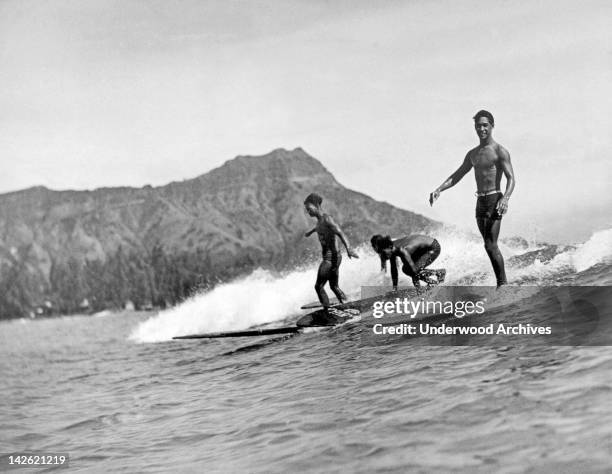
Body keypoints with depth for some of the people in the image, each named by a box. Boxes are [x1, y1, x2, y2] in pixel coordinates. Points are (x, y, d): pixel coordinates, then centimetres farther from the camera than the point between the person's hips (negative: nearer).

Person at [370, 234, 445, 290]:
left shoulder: (401, 250, -36)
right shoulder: (392, 248, -11)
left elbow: (414, 269, -32)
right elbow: (393, 269, -2)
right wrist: (394, 288, -2)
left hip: (433, 248, -9)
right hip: (422, 249, 9)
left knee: (415, 270, -19)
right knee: (406, 269, 3)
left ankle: (440, 273, 1)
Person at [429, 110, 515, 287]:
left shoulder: (500, 151, -6)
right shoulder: (472, 154, 15)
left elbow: (511, 178, -14)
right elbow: (457, 175, 20)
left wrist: (505, 198, -32)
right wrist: (439, 189, 7)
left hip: (494, 200, -7)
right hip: (480, 202, 7)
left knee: (491, 245, -13)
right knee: (490, 246, 10)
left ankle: (502, 284, -5)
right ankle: (501, 282, 17)